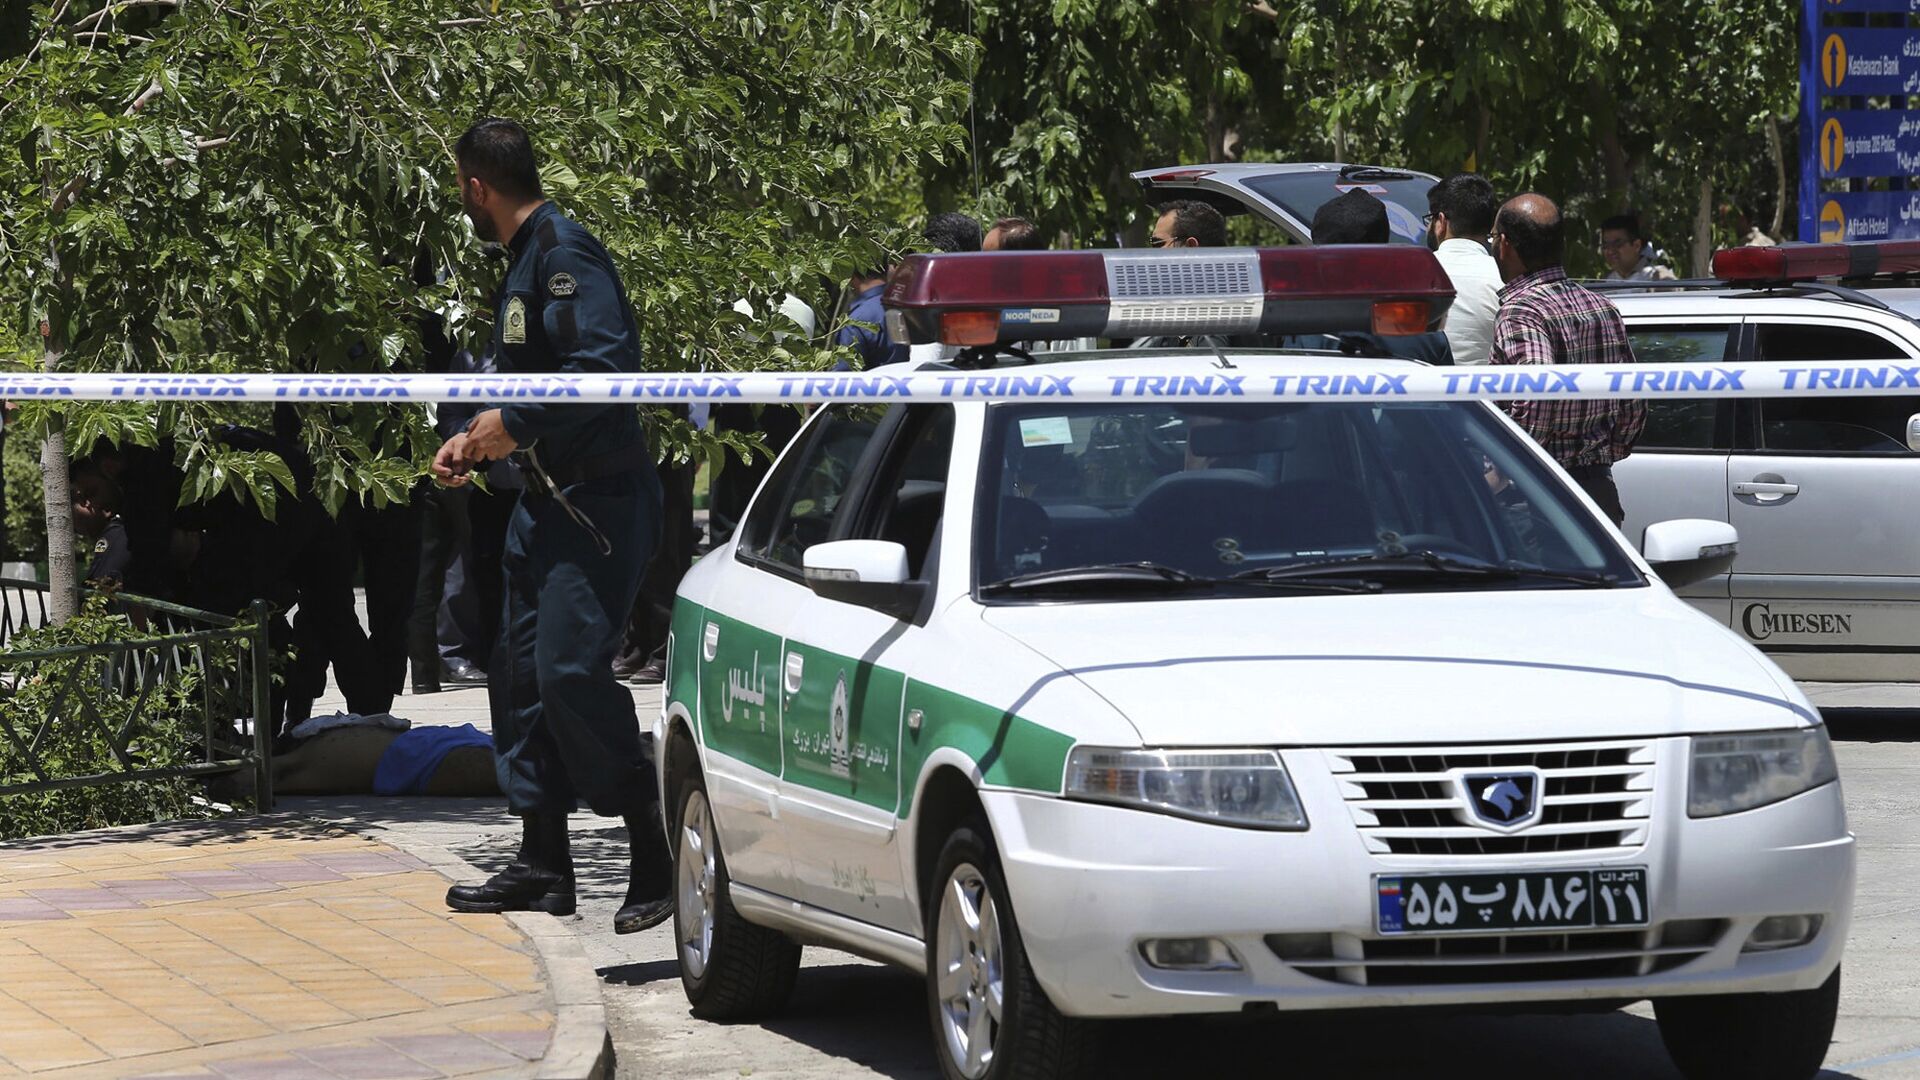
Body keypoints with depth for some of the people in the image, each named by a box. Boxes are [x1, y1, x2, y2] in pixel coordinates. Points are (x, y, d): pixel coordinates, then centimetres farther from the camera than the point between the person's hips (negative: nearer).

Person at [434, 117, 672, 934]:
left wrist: (515, 423, -20)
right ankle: (542, 863, 17)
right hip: (547, 500, 11)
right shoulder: (524, 260, 17)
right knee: (520, 673, 11)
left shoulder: (564, 254, -15)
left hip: (598, 499, -11)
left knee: (572, 668, -17)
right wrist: (473, 439, 16)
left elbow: (606, 367, -27)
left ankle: (657, 858, -12)